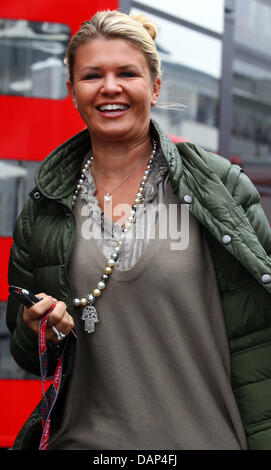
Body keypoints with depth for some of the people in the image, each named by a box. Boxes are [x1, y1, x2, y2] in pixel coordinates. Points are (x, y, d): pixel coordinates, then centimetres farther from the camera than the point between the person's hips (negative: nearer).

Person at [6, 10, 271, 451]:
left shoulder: (220, 186, -5)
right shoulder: (43, 207, 2)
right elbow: (27, 355, 10)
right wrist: (39, 332, -10)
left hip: (205, 437, -2)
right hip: (84, 437, 2)